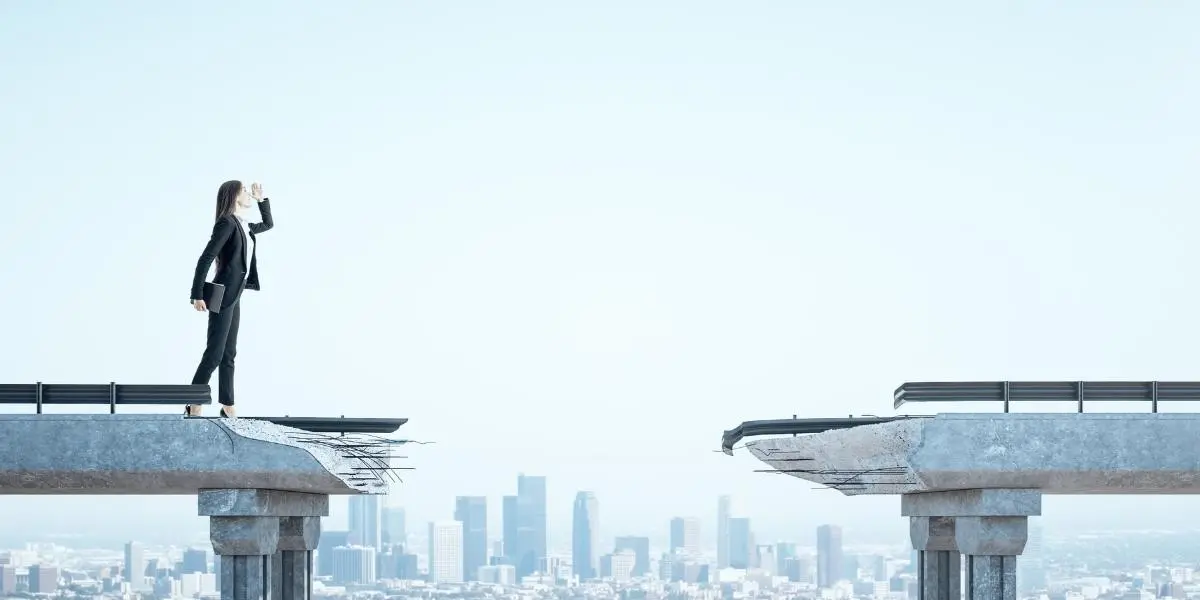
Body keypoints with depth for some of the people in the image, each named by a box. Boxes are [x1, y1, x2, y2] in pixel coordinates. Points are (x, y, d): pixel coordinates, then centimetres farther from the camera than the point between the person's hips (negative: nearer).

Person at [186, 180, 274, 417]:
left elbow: (268, 223, 35)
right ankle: (193, 406, -5)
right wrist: (197, 295, -21)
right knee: (214, 353, -9)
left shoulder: (244, 227, 13)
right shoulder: (227, 223, -13)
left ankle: (227, 407, 15)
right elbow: (205, 259, -17)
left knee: (228, 353, 11)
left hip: (233, 296, 9)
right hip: (222, 295, -9)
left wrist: (261, 199, 22)